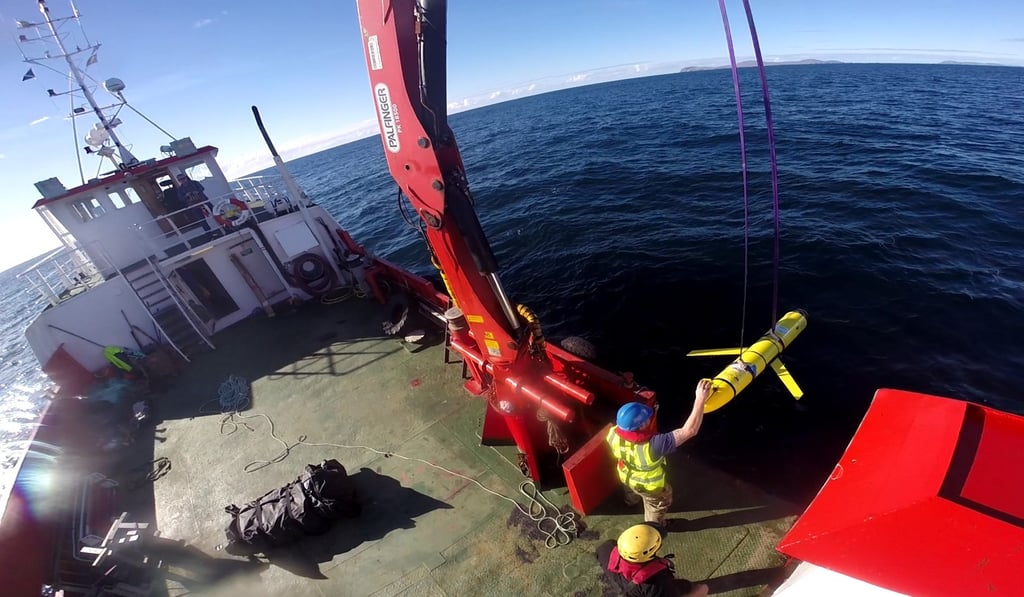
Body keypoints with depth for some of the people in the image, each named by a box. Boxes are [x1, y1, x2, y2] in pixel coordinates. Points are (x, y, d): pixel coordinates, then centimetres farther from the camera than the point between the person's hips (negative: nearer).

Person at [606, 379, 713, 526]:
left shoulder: (613, 434, -35)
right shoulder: (653, 446, -50)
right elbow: (689, 431, -47)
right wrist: (700, 399, -45)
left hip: (626, 476, 5)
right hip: (650, 486, -4)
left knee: (631, 492, 40)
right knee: (656, 506, 32)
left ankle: (632, 501, 73)